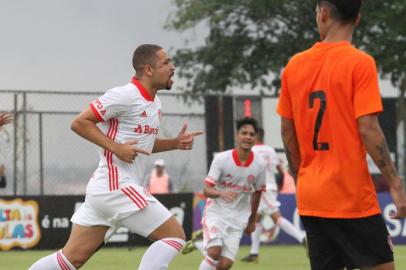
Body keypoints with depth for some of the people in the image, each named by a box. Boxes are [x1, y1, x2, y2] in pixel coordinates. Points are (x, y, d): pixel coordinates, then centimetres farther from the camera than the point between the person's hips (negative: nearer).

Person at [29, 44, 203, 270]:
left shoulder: (155, 103, 15)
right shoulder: (125, 96, -12)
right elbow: (79, 123, -12)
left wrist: (175, 143, 13)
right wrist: (116, 147, -18)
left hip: (104, 189, 9)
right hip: (116, 187, -9)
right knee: (175, 235, -7)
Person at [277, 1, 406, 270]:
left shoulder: (295, 65, 6)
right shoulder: (360, 63, -9)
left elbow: (287, 132, 10)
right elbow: (368, 130, -15)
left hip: (309, 197, 5)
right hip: (352, 197, -5)